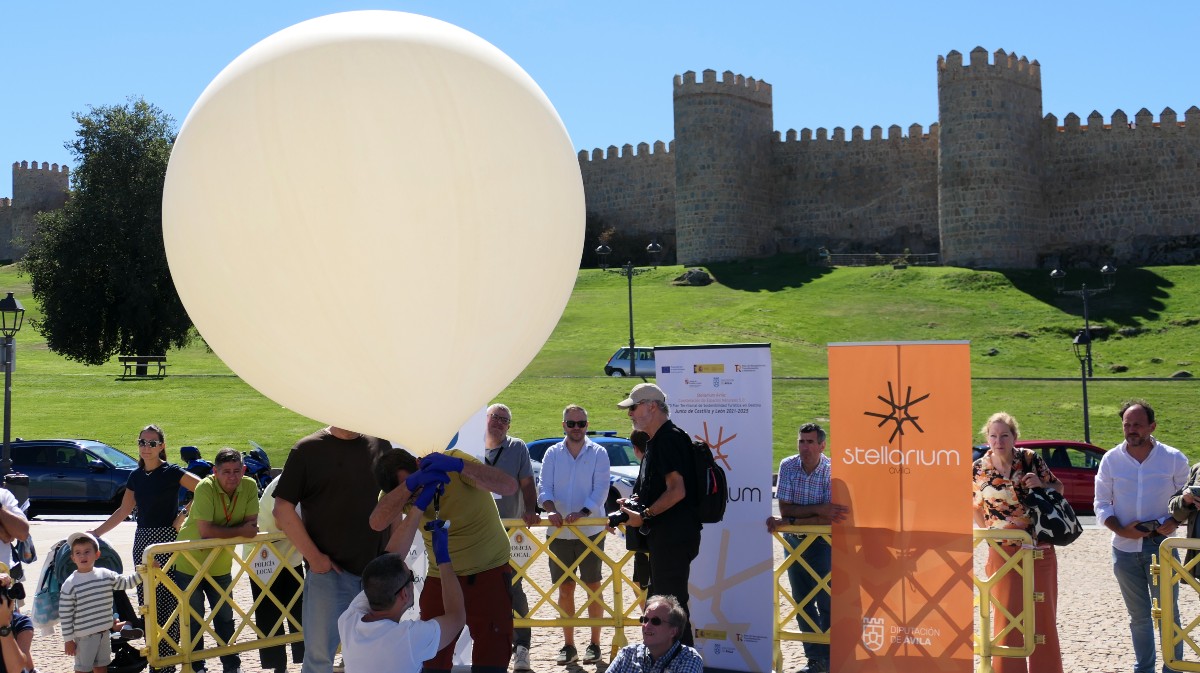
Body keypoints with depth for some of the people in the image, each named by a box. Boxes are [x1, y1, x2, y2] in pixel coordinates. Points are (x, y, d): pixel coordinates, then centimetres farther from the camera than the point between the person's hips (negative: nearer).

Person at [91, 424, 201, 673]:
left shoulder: (171, 472, -7)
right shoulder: (136, 476, 11)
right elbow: (123, 511, 17)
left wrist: (184, 515, -15)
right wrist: (96, 533, 15)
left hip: (167, 540, -6)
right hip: (143, 540, 6)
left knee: (167, 601, -8)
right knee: (146, 601, 6)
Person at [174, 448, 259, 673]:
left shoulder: (250, 486, -13)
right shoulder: (205, 488, -26)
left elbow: (252, 526, -13)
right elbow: (206, 531, -32)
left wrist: (221, 532, -23)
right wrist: (239, 531, -23)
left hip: (221, 565, 4)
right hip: (190, 564, -4)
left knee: (225, 617, 17)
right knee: (193, 621, 6)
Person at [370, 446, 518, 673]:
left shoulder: (454, 462, -20)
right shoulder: (399, 490, -9)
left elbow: (509, 486, -33)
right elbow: (377, 523, -30)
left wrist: (459, 465, -44)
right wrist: (410, 485, -43)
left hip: (489, 571, -3)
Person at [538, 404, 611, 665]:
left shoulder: (598, 453, -1)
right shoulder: (552, 454, 6)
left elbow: (600, 490, -10)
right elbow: (545, 488, 0)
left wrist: (581, 513, -25)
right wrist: (551, 510, -21)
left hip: (590, 531, -2)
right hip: (560, 532, 2)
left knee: (593, 587, 3)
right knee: (565, 588, 6)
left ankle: (594, 644, 11)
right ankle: (568, 645, 14)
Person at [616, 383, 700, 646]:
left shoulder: (669, 439, -15)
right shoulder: (657, 441, 18)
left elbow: (677, 491, -23)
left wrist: (644, 516, -19)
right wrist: (632, 505, 12)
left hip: (674, 537, -11)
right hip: (664, 536, 11)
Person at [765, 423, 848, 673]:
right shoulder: (788, 466, -7)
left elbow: (829, 519, -21)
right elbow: (785, 509, -11)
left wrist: (787, 521, -24)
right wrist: (817, 510, -25)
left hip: (822, 543, -3)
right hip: (794, 541, 4)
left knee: (826, 601, -4)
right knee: (802, 602, 8)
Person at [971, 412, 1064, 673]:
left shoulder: (1031, 460, -3)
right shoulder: (978, 470, -3)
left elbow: (1058, 489, 7)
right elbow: (975, 508, 11)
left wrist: (1041, 486, -12)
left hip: (1040, 551, 1)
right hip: (1002, 553, -1)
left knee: (1044, 615, 9)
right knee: (1006, 616, 1)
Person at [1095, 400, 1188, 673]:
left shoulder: (1173, 459, -2)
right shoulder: (1110, 460, 1)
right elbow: (1101, 504, 4)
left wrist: (1174, 522, -13)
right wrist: (1120, 530, -11)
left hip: (1162, 545, -2)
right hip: (1125, 548, 2)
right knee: (1138, 615, 13)